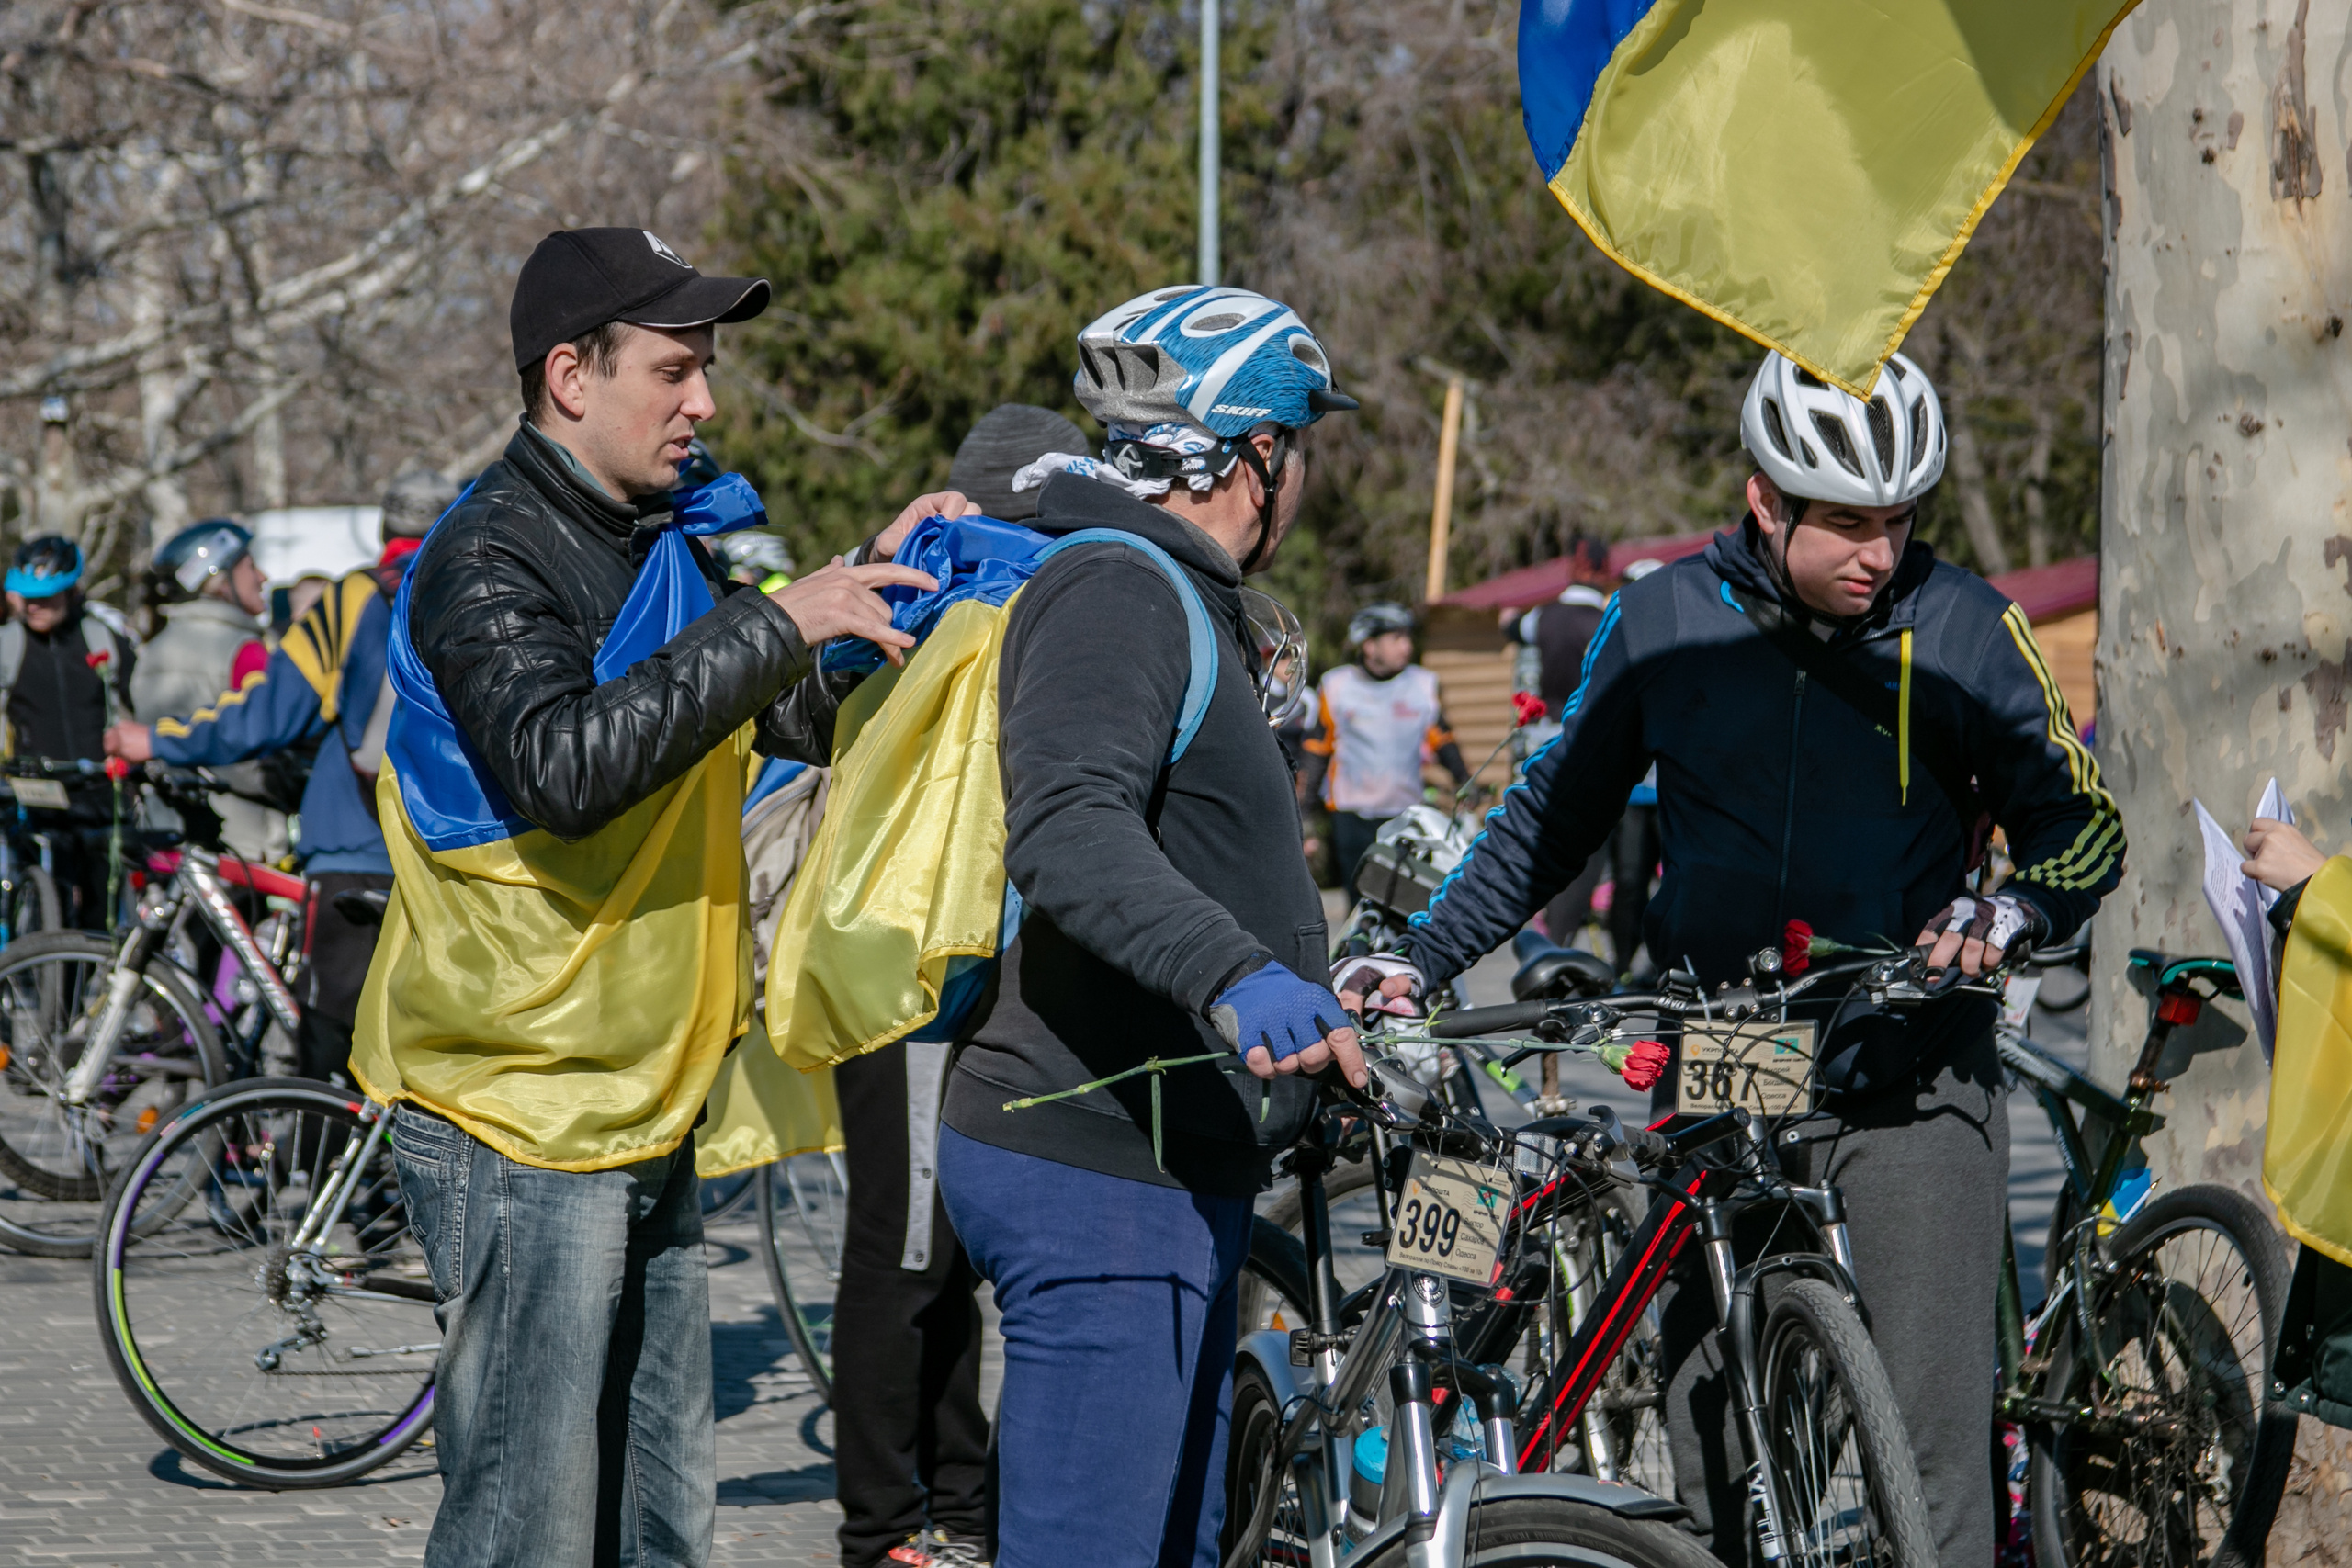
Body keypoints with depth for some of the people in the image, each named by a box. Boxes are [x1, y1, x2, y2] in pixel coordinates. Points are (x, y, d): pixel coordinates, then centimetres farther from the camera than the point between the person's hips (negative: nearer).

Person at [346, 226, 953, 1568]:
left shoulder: (665, 545, 15)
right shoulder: (491, 564, -14)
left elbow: (809, 719, 23)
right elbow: (564, 766, -32)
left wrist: (880, 592, 5)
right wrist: (774, 623, -31)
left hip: (645, 1113, 9)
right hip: (519, 1126, -9)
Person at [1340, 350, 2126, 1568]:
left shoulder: (1957, 627, -1)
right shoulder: (1664, 625, 3)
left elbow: (2080, 821, 4)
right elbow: (1551, 817, 16)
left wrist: (2006, 915, -16)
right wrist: (1418, 958, 8)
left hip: (1909, 1083, -2)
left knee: (1926, 1435, -10)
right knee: (1712, 1445, 2)